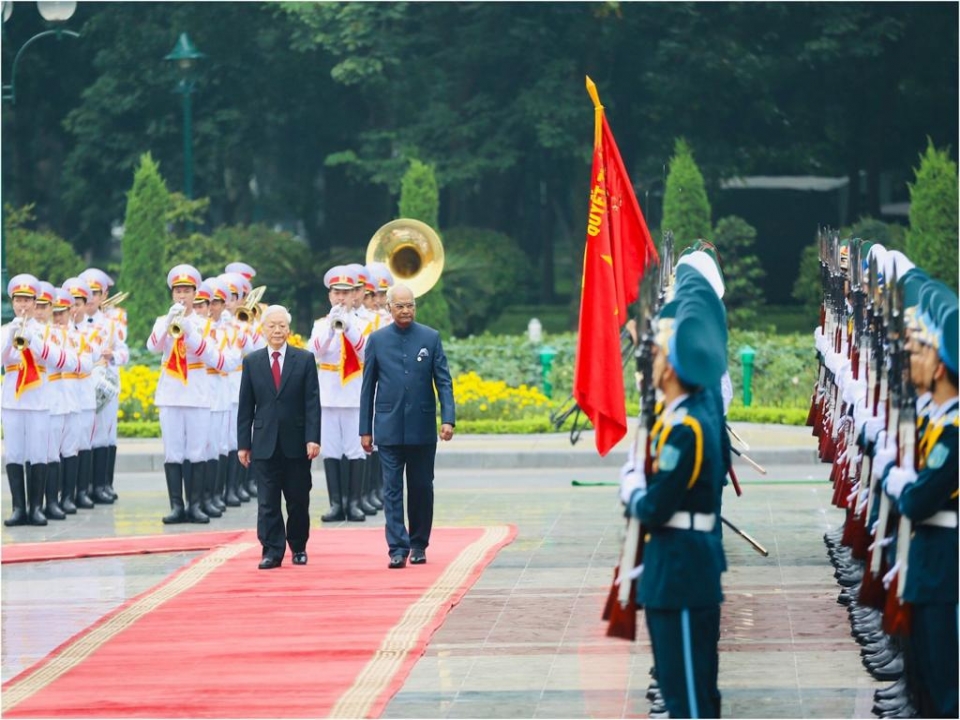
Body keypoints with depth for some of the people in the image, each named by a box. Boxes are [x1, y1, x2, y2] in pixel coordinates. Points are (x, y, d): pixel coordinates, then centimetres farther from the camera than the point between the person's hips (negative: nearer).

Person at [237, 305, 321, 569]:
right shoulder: (251, 362, 7)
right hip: (265, 443, 1)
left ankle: (298, 547, 20)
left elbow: (312, 402, -1)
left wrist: (313, 438, -10)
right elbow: (245, 406, 7)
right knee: (267, 501, -2)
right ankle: (272, 551, 1)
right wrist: (243, 443, 2)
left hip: (296, 443, -1)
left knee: (298, 499, 6)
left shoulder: (305, 359, 3)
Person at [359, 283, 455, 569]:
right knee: (392, 489, -5)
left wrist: (448, 419, -10)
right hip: (389, 428, 0)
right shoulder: (377, 340, 4)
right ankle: (397, 548, -7)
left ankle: (419, 545, 20)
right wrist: (365, 430, 4)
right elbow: (368, 386, 6)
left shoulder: (430, 338, 3)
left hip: (422, 428, 0)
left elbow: (443, 381, 2)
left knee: (421, 488, 8)